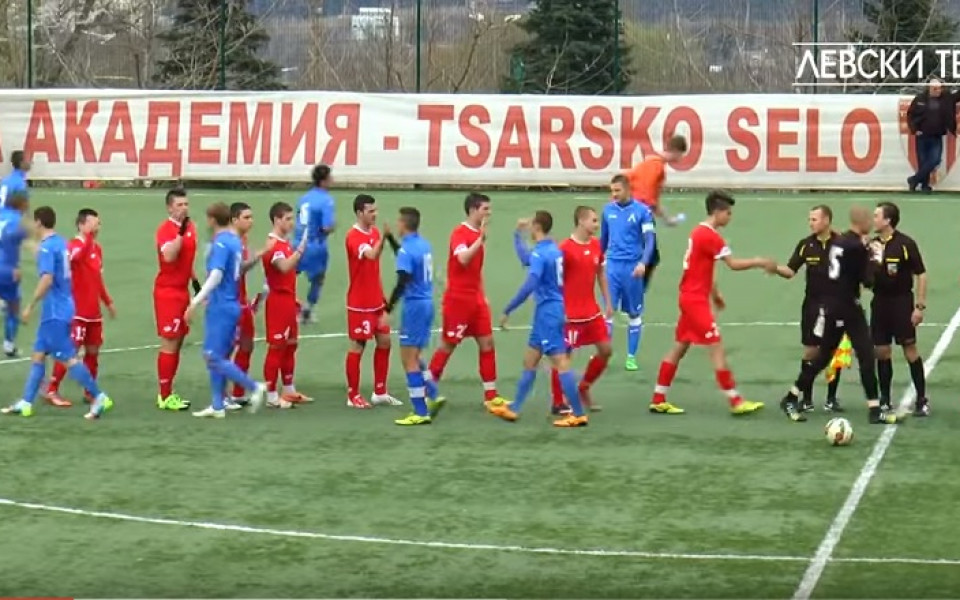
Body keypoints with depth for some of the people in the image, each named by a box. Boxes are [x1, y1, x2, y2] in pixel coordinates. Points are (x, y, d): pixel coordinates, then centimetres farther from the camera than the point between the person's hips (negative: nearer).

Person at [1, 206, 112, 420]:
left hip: (55, 312, -10)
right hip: (61, 309, 10)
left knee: (68, 358, -7)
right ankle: (25, 403, 14)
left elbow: (47, 280, -25)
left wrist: (30, 306, -20)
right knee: (38, 354, 12)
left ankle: (99, 397, -6)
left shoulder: (46, 247, -16)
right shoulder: (61, 243, 11)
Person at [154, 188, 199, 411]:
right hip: (167, 292, -9)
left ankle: (167, 391, 19)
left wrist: (195, 280, 20)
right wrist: (181, 231, -34)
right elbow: (168, 256, -31)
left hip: (182, 290, 9)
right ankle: (165, 397, -3)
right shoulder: (166, 229, -15)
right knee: (169, 344, -7)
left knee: (178, 342, 12)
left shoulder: (190, 227, 11)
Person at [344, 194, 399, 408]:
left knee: (384, 341, 10)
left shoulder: (374, 232, 8)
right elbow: (372, 255, -36)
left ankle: (380, 393, 20)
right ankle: (353, 396, 8)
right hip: (360, 304, -8)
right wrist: (383, 237, -50)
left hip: (376, 301, 8)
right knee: (357, 346, -1)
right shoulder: (354, 236, -17)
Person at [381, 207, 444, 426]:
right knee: (414, 357, 19)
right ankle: (432, 398, 13)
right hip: (427, 303, 8)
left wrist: (388, 310, -20)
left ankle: (421, 413, -1)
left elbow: (401, 283, -23)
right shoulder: (424, 245, 9)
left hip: (414, 305, -8)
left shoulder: (407, 249, -16)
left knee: (409, 359, -1)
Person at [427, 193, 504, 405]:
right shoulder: (460, 233, -13)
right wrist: (481, 239, -32)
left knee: (487, 342, 4)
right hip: (458, 298, -8)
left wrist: (483, 295, 17)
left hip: (476, 299, 8)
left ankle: (490, 394, 8)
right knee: (448, 345, 0)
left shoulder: (478, 234, 12)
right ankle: (427, 389, 12)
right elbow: (463, 259, -30)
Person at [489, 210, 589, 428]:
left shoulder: (539, 253, -16)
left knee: (561, 363, -7)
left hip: (547, 312, -10)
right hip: (556, 309, 10)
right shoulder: (555, 250, 10)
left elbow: (529, 286, -25)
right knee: (530, 361, 16)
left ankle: (578, 415, -6)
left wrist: (507, 311, -21)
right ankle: (513, 408, 23)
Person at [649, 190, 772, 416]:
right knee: (717, 348, -7)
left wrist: (714, 292, 20)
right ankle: (735, 401, -5)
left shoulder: (699, 232, 13)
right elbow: (734, 264, -20)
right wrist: (760, 262, -12)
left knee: (679, 348, 12)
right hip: (696, 300, -10)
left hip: (690, 297, 10)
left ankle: (658, 400, 14)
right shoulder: (710, 236, -17)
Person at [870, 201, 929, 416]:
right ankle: (885, 400, 16)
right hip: (880, 302, 5)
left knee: (910, 350, -3)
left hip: (901, 302, -5)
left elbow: (921, 275, -8)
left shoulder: (905, 244, -10)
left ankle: (922, 400, 4)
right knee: (882, 352, 7)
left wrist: (920, 306, -12)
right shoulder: (872, 244, 6)